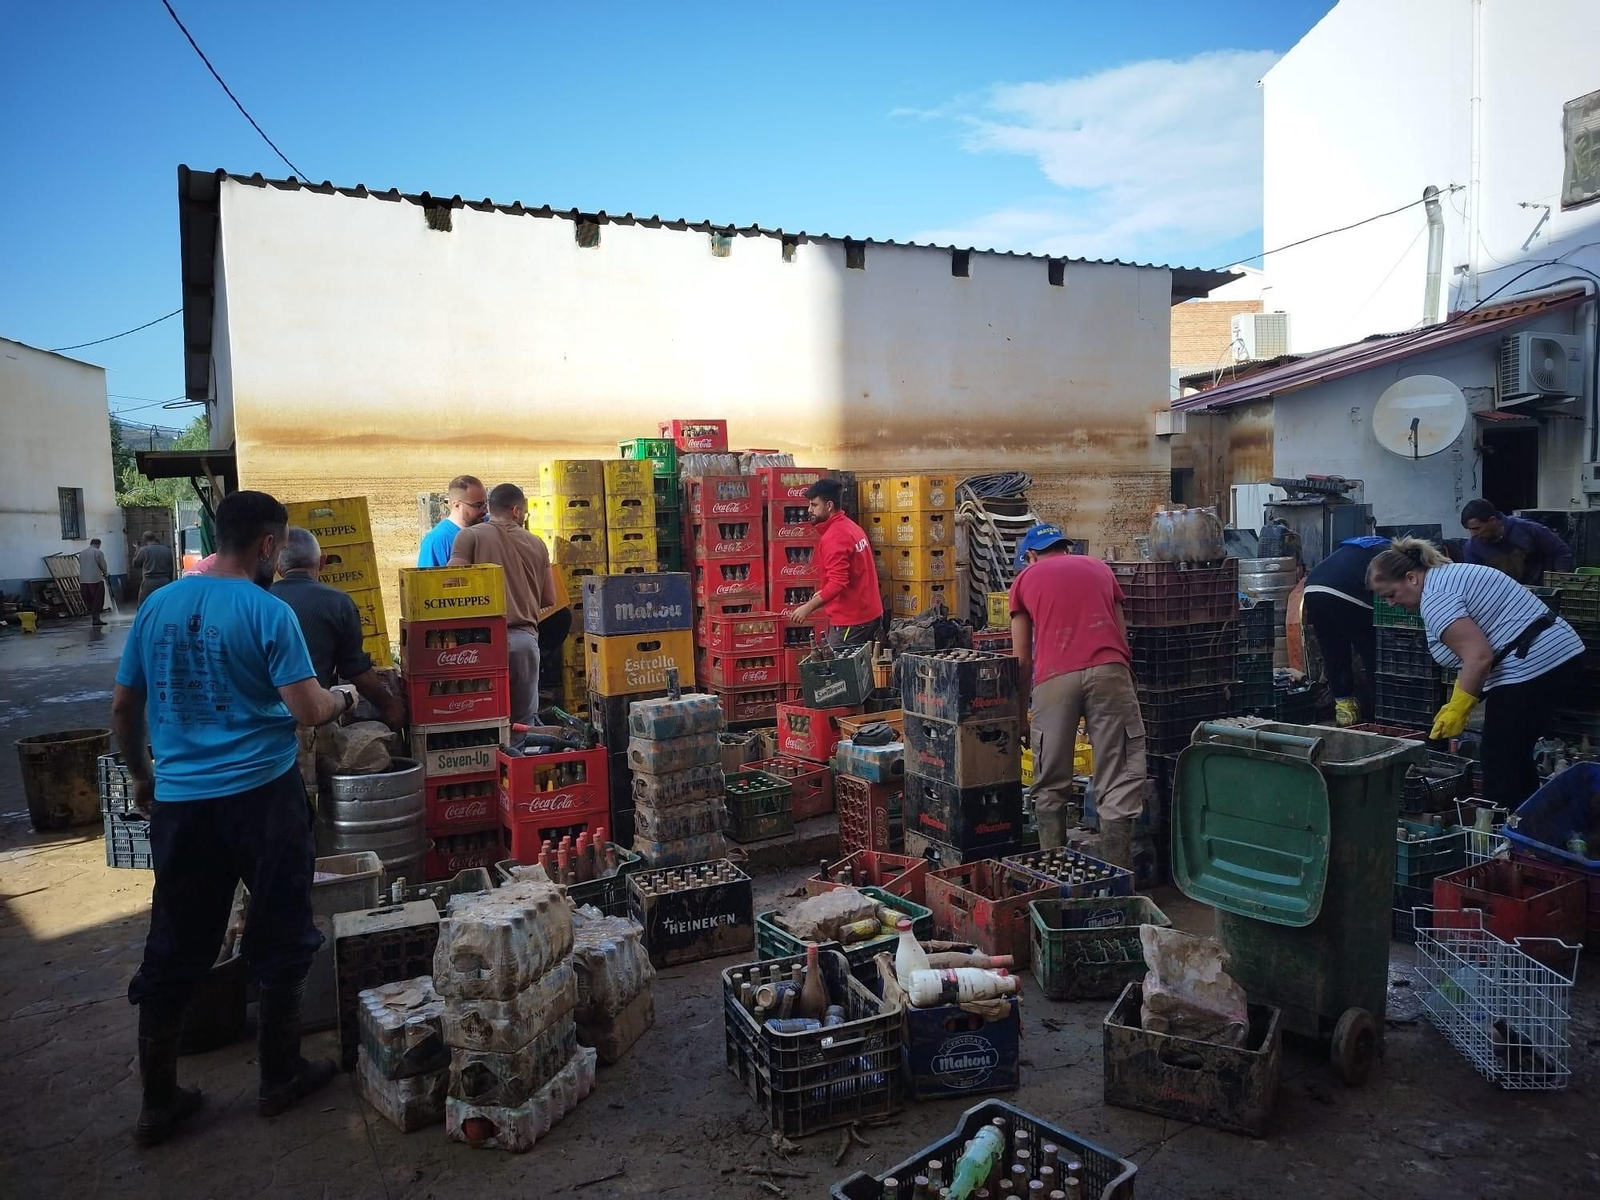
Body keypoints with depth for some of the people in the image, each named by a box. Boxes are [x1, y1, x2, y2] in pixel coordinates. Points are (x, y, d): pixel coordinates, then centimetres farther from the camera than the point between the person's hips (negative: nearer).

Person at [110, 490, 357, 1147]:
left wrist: (141, 775, 23)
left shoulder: (157, 605, 3)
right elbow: (308, 710, -17)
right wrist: (342, 698, 5)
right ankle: (279, 1077, 23)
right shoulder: (268, 611, -13)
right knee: (279, 939, 11)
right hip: (260, 796, -5)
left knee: (173, 949, 14)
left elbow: (123, 706, 10)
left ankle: (157, 1100, 24)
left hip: (178, 800, 5)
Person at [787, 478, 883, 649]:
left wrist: (808, 607, -21)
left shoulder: (833, 537, -18)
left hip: (849, 621, -9)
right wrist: (825, 593, 17)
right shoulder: (852, 527, 12)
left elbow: (838, 583, -26)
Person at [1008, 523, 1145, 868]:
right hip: (1109, 671, 1)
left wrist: (1022, 714, 28)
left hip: (1055, 678, -1)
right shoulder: (1099, 568, 27)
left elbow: (1022, 660, 19)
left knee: (1050, 786, 11)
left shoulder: (1025, 579, 21)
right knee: (1118, 782, 4)